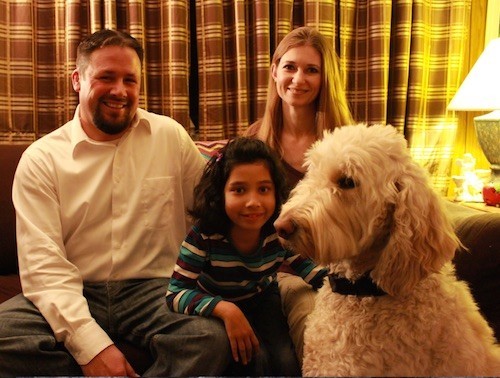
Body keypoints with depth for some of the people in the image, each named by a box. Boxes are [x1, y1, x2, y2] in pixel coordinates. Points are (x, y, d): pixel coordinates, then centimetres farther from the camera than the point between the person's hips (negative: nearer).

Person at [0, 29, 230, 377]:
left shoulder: (171, 136, 6)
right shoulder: (41, 159, 1)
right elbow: (42, 264, -9)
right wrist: (90, 343, -23)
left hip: (155, 290, 1)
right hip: (73, 295, 0)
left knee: (212, 336, -30)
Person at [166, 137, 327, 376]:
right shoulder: (204, 236, -28)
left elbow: (306, 266, -1)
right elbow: (175, 294, -29)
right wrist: (226, 310, -43)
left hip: (263, 299, 3)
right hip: (217, 306, -2)